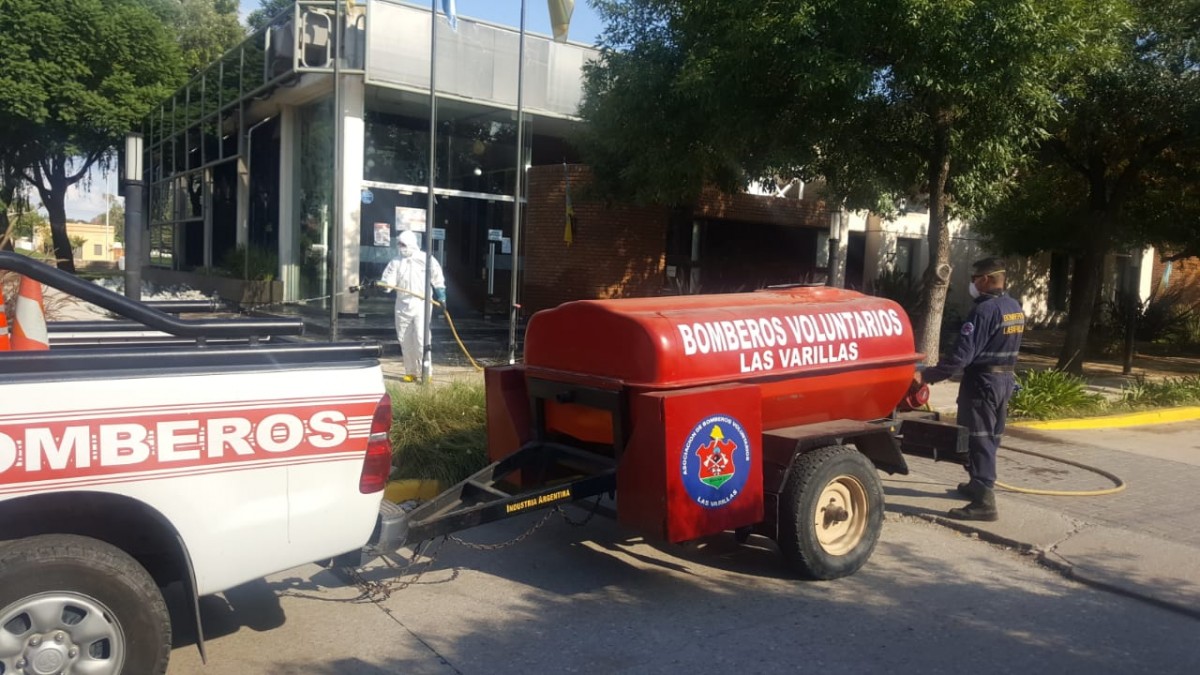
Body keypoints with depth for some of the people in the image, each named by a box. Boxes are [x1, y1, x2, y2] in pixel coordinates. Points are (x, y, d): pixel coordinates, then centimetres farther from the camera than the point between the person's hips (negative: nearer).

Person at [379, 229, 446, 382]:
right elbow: (388, 280, -1)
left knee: (421, 338, -12)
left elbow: (438, 278, 6)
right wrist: (380, 284, -22)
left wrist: (441, 297, 4)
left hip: (422, 303, -4)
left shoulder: (426, 259, 0)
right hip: (402, 305, 4)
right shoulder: (396, 262, 7)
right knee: (405, 339, 6)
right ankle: (411, 372, 17)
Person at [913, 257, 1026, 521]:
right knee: (991, 437, 20)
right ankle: (978, 485, 35)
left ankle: (984, 502, -8)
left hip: (982, 381, -9)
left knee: (978, 440, -7)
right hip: (1005, 380, 9)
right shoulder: (1015, 309, 10)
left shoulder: (984, 310, -21)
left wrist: (927, 375, -23)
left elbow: (962, 355, -26)